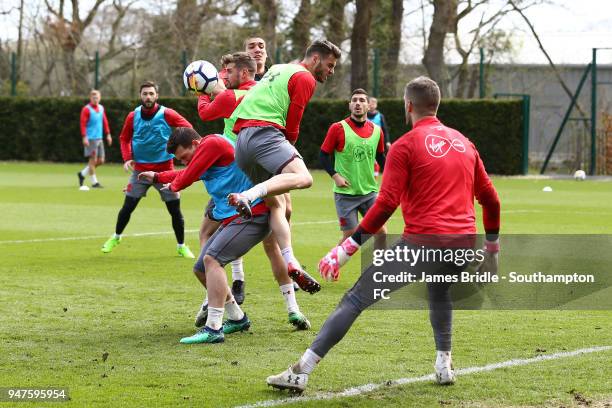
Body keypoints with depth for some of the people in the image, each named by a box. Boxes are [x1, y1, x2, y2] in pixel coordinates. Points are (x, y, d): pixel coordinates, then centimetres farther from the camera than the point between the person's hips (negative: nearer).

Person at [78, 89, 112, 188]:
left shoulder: (101, 108, 13)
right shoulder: (86, 109, -8)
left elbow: (105, 122, 19)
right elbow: (83, 124, -12)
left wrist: (108, 134, 15)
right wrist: (84, 137, -20)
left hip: (99, 138, 7)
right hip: (90, 139, -7)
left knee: (100, 161, 6)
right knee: (93, 159, -6)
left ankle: (82, 174, 20)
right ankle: (94, 182, 2)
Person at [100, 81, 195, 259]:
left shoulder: (167, 114, -9)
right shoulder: (133, 116, -1)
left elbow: (187, 128, -4)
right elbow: (124, 138, 11)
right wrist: (127, 158, -2)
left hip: (164, 169, -2)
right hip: (140, 169, 2)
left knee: (175, 210, -1)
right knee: (127, 207, 2)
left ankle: (181, 247, 15)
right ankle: (116, 237, 25)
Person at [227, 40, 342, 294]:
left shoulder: (278, 69, 30)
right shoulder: (305, 79, 3)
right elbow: (292, 124, -1)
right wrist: (289, 146, 18)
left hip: (241, 136, 10)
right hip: (265, 132, -9)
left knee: (275, 204, 8)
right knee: (303, 178, -29)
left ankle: (290, 263, -5)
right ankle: (247, 196, -45)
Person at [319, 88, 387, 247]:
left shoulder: (377, 130, 4)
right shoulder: (338, 128, -8)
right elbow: (323, 155, -3)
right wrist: (335, 176, -14)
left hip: (370, 191, 4)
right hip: (345, 193, -4)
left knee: (381, 232, -1)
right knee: (350, 235, -3)